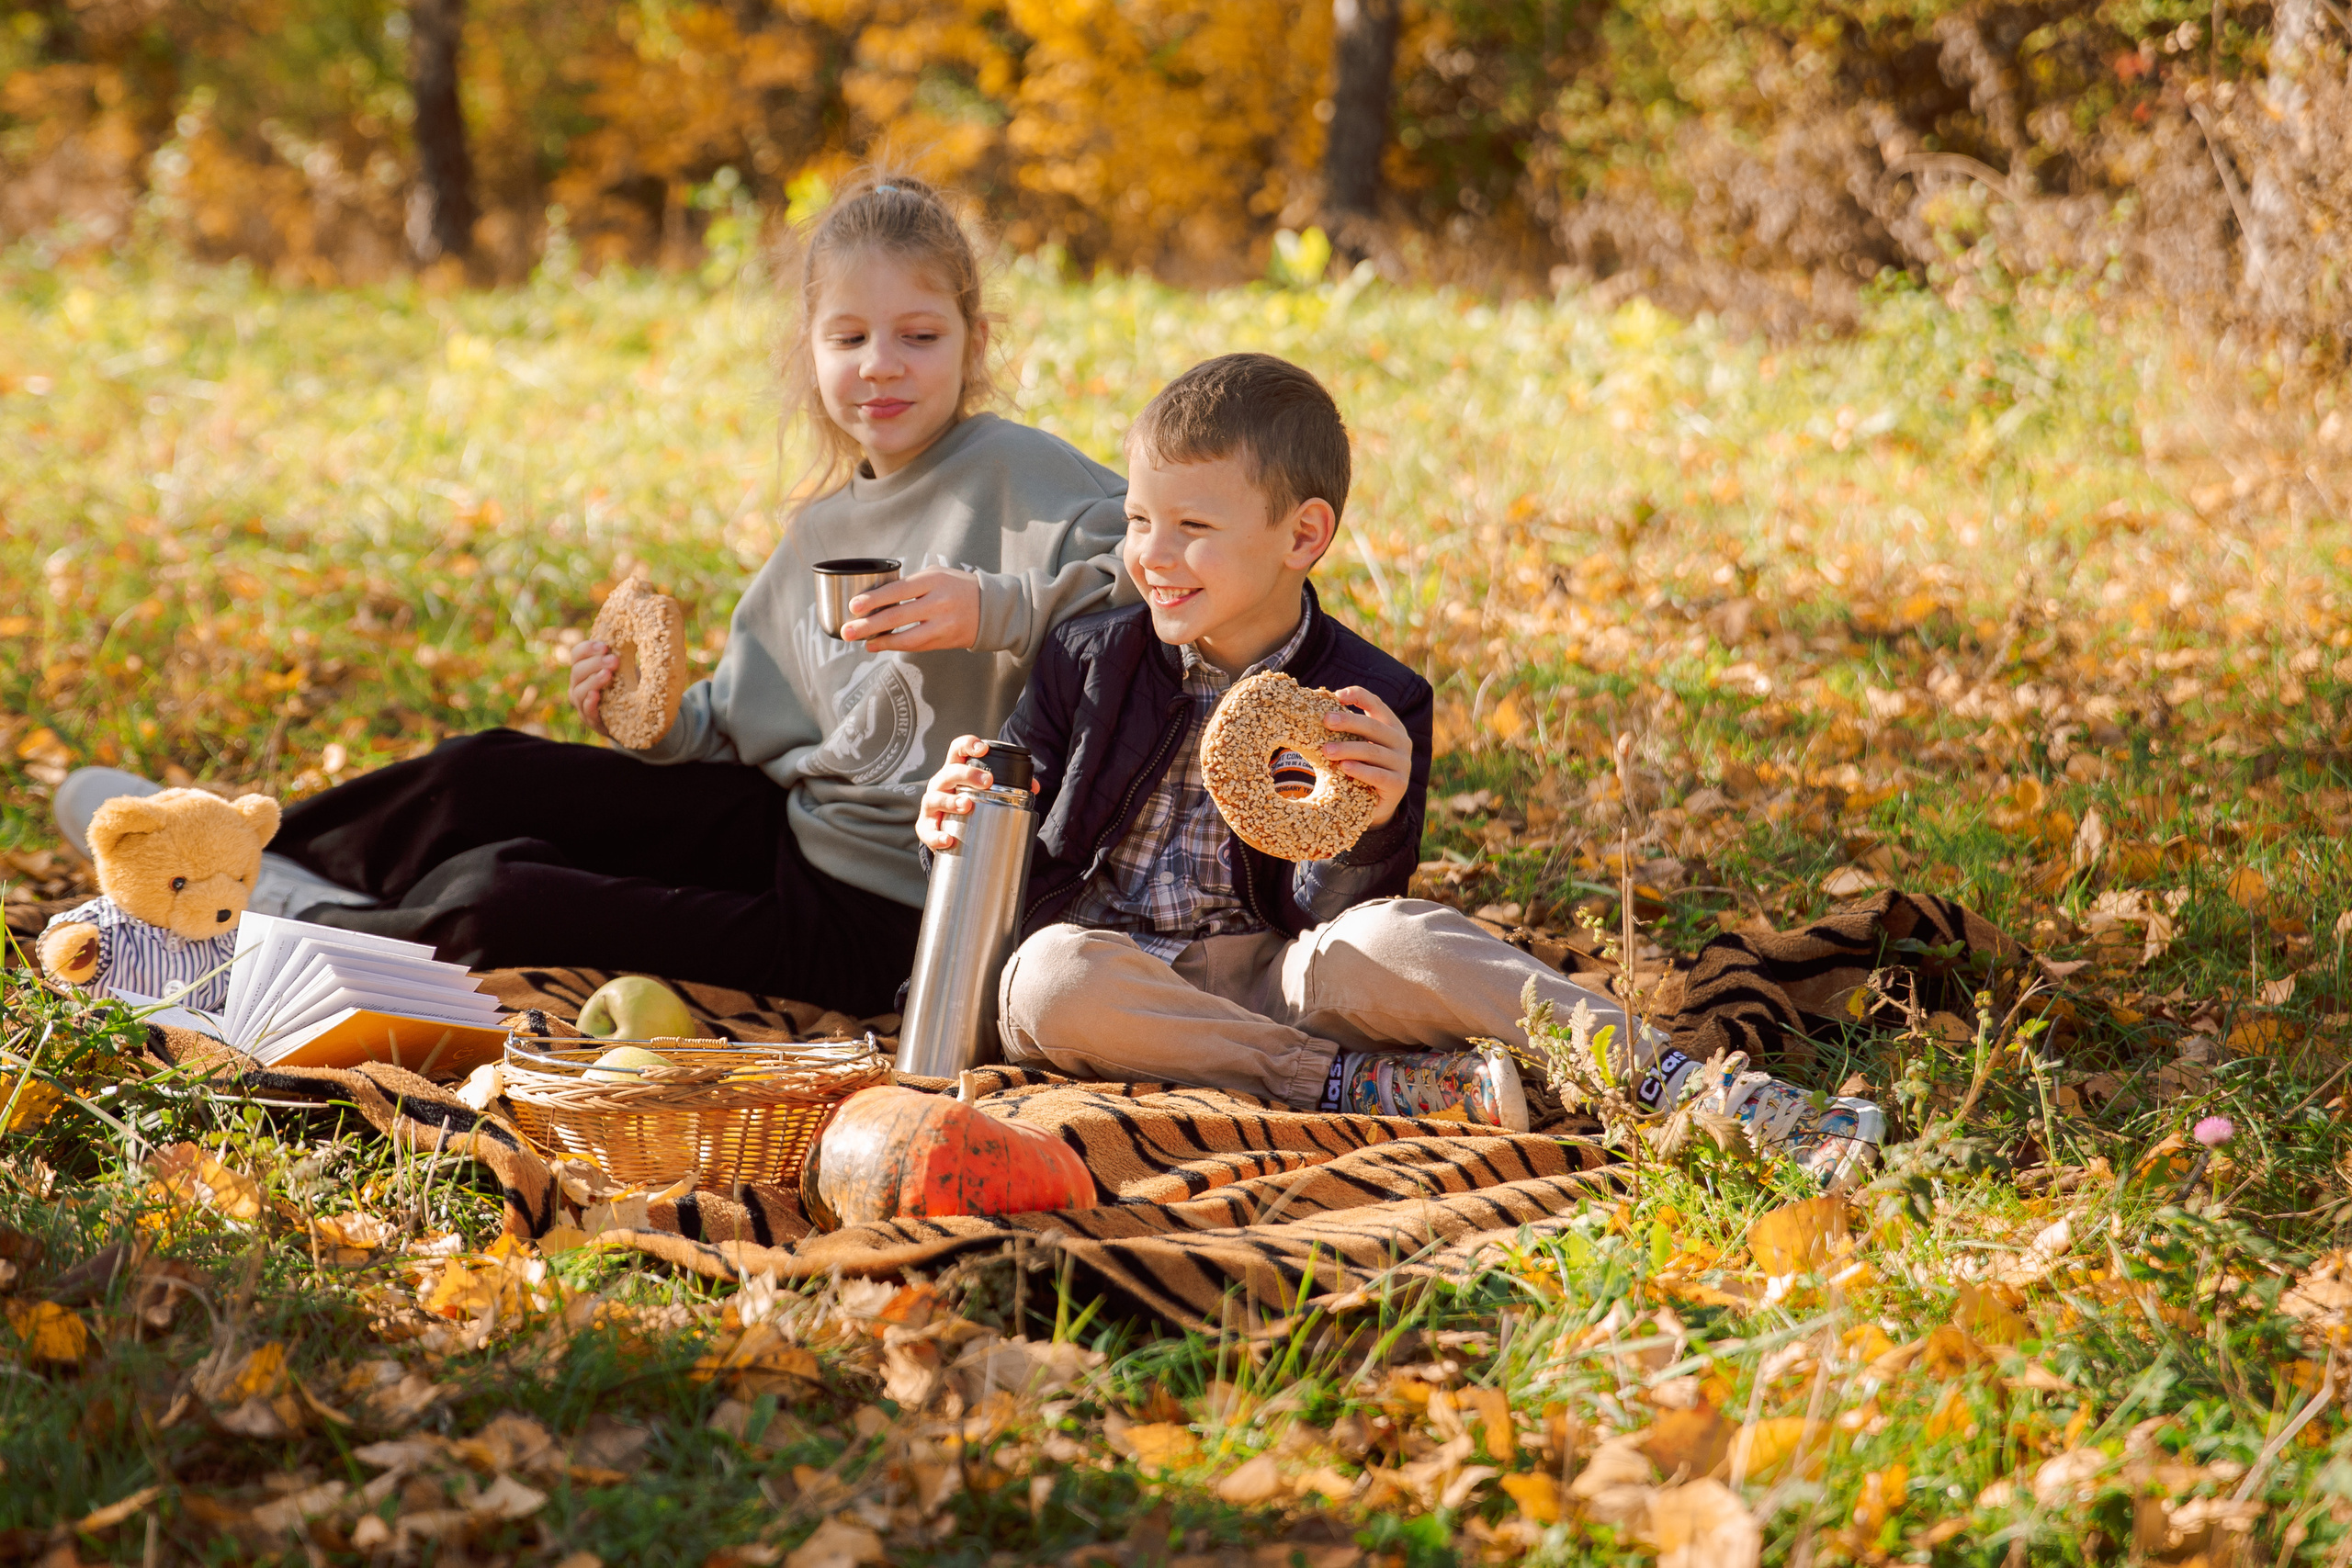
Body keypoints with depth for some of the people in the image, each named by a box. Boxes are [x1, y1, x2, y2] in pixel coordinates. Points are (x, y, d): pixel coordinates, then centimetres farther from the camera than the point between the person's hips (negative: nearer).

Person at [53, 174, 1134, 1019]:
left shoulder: (1014, 473, -12)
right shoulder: (823, 528, 12)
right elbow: (740, 731, 16)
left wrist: (995, 609, -36)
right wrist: (662, 716, -5)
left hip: (879, 917, -8)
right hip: (783, 825, 8)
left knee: (505, 906, -11)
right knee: (485, 775, 3)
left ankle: (295, 923, 13)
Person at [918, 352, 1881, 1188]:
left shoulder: (1369, 708, -2)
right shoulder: (1088, 661, 4)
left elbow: (1336, 925, -7)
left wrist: (1374, 824, -27)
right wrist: (962, 824, -12)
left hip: (1267, 977, -1)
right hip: (1113, 972, 1)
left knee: (1392, 940, -33)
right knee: (1055, 976, -36)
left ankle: (1679, 1090, -33)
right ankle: (1377, 1089, -30)